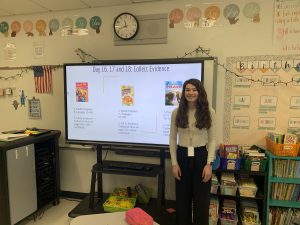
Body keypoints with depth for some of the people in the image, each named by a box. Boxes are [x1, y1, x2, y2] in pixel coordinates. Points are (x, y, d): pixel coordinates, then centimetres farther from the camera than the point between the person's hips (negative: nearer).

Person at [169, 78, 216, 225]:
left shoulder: (209, 112, -3)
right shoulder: (177, 112, -1)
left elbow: (212, 139, -2)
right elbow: (172, 139, 2)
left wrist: (209, 164, -8)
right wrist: (174, 163, -3)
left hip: (201, 156, -1)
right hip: (182, 157, 1)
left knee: (201, 200, 9)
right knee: (182, 199, 13)